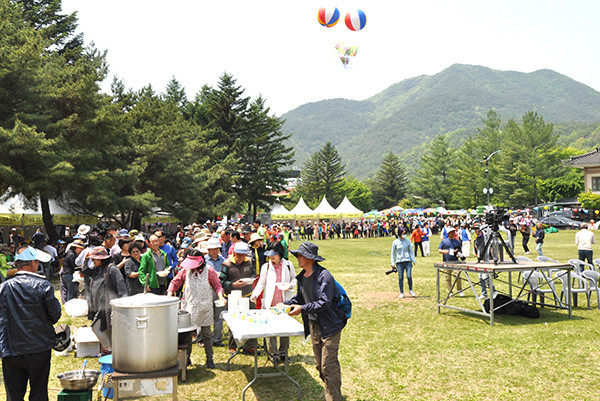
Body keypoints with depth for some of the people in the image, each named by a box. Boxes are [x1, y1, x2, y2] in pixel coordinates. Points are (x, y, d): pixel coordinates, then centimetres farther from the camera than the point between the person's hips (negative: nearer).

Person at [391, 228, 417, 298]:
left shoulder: (407, 241, 6)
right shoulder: (395, 242, 1)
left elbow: (411, 251, 12)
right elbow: (393, 253, 8)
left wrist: (414, 260, 7)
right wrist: (393, 263, 4)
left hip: (408, 261, 1)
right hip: (399, 262, -1)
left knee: (409, 276, -8)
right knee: (400, 278, 0)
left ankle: (410, 290, 15)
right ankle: (401, 293, 12)